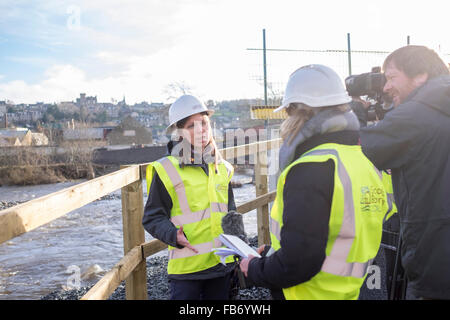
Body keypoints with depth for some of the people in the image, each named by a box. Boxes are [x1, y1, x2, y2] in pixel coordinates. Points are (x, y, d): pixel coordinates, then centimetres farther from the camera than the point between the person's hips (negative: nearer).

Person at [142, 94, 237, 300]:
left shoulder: (221, 168, 11)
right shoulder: (167, 169, -8)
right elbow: (152, 218, -5)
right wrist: (174, 235, -22)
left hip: (222, 263, 5)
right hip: (186, 267, -5)